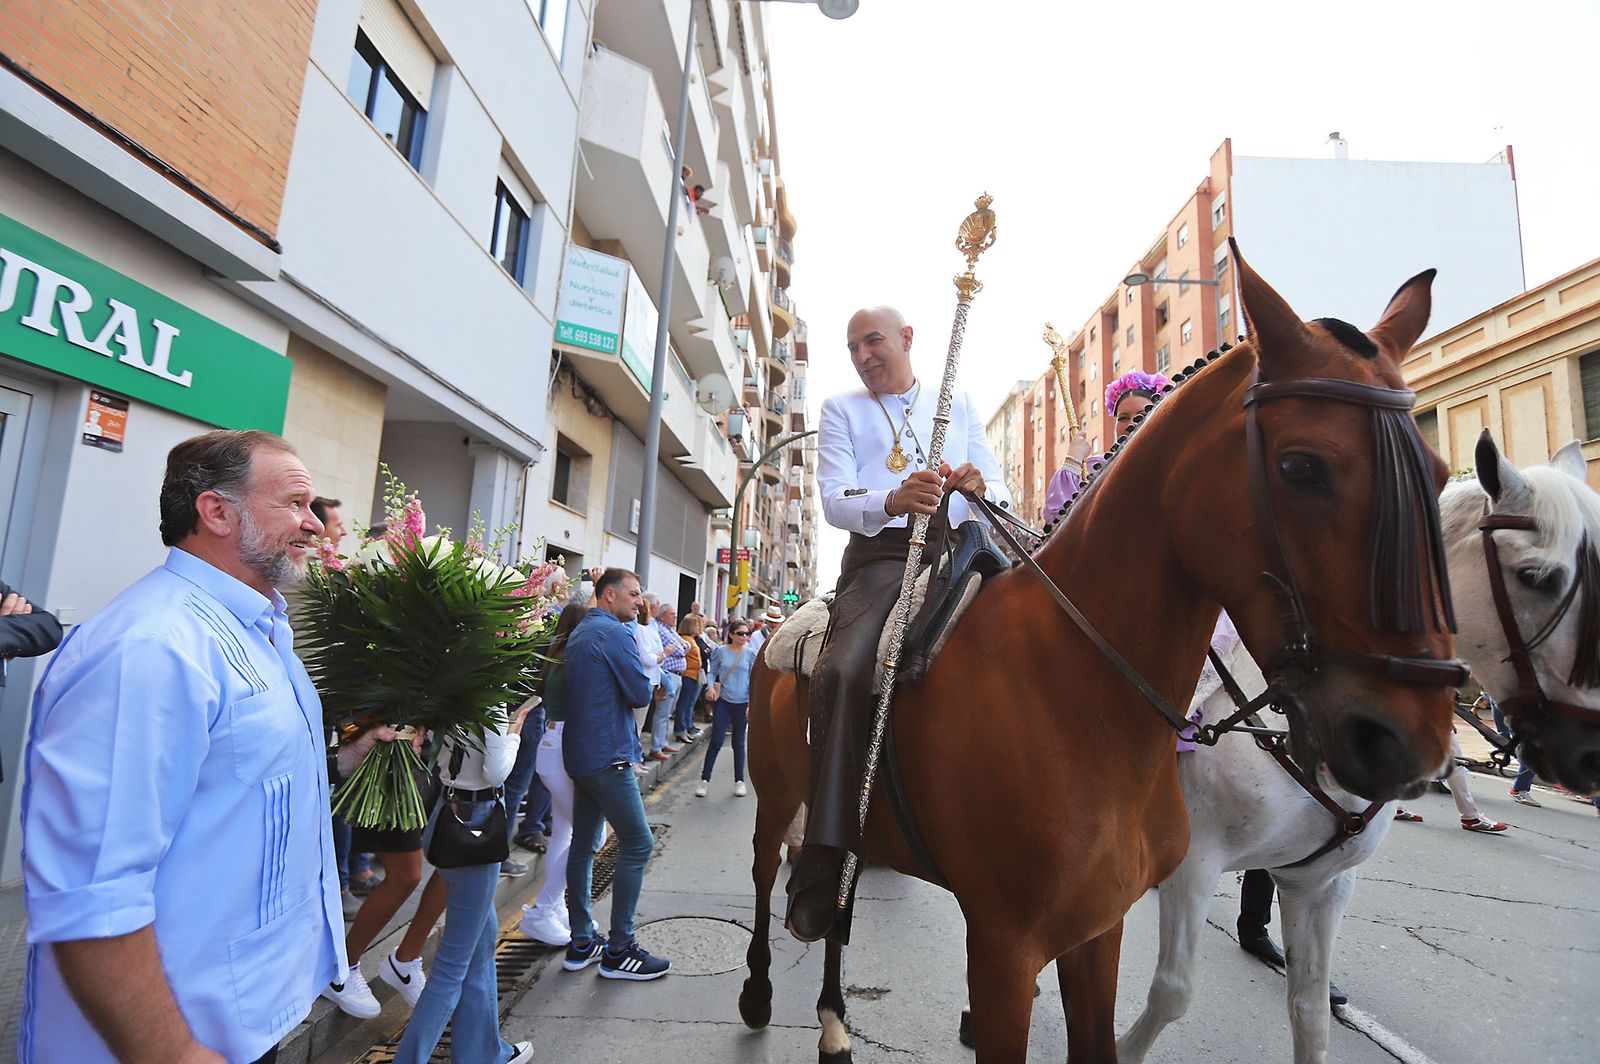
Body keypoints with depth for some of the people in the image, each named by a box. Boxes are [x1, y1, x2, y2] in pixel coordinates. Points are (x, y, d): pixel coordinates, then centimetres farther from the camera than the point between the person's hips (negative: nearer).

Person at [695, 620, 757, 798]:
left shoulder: (750, 654, 0)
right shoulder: (720, 652, -1)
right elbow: (712, 672, 5)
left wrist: (752, 703, -5)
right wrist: (710, 686, -14)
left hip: (742, 703, 1)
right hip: (722, 701, -1)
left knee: (738, 742, 10)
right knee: (716, 740, -4)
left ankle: (739, 780, 21)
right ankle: (705, 779, 7)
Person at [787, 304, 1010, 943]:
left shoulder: (958, 405, 21)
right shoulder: (841, 410, 16)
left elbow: (1001, 497, 13)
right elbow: (835, 501, 0)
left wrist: (979, 488, -13)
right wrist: (894, 500, -22)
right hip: (879, 557, -2)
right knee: (845, 669, -30)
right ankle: (824, 861, -27)